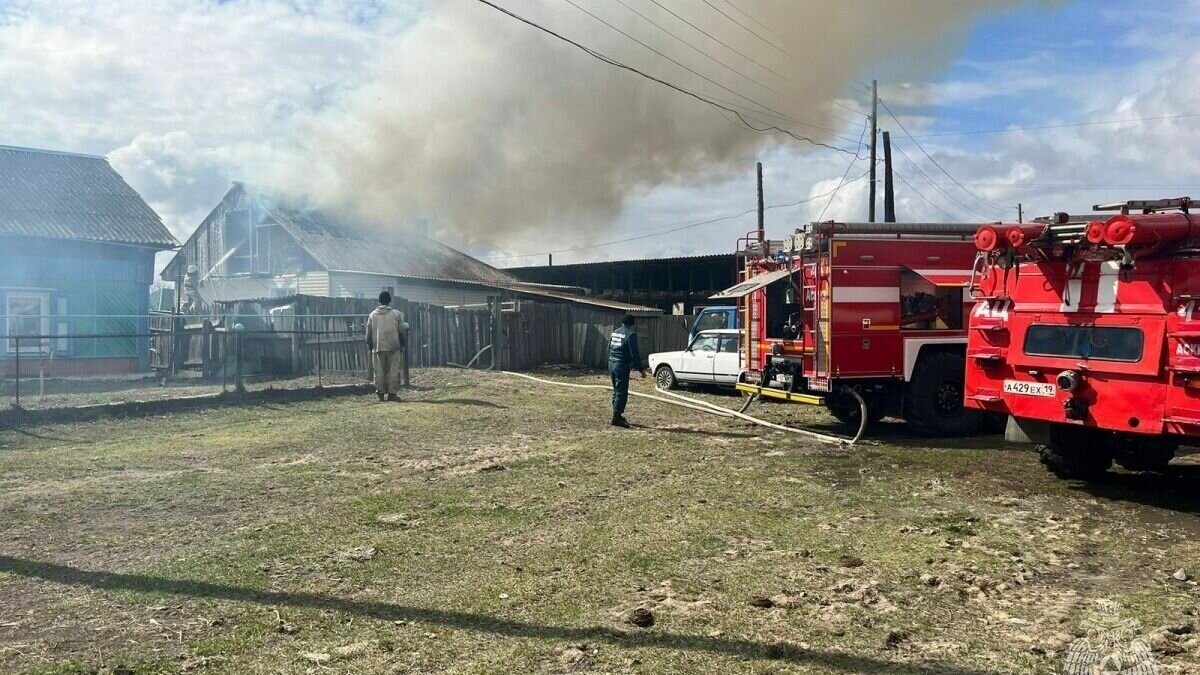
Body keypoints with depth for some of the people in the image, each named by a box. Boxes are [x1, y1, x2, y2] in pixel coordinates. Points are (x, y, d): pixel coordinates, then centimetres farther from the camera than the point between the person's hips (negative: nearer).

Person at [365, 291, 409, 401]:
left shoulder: (373, 315, 6)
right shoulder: (396, 314, -2)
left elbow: (368, 333, 9)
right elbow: (402, 331, 1)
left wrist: (370, 346, 19)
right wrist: (402, 345, 12)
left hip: (378, 348, 2)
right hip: (393, 347, -2)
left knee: (379, 371, 7)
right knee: (393, 371, 1)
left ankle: (380, 393, 8)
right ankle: (392, 393, -2)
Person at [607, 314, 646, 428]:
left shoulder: (614, 332, 14)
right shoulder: (631, 334, -10)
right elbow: (634, 354, -14)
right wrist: (640, 369, -8)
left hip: (611, 364, 8)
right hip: (622, 366, -8)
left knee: (616, 390, 17)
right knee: (622, 392, -7)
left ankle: (617, 414, 22)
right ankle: (617, 417, -10)